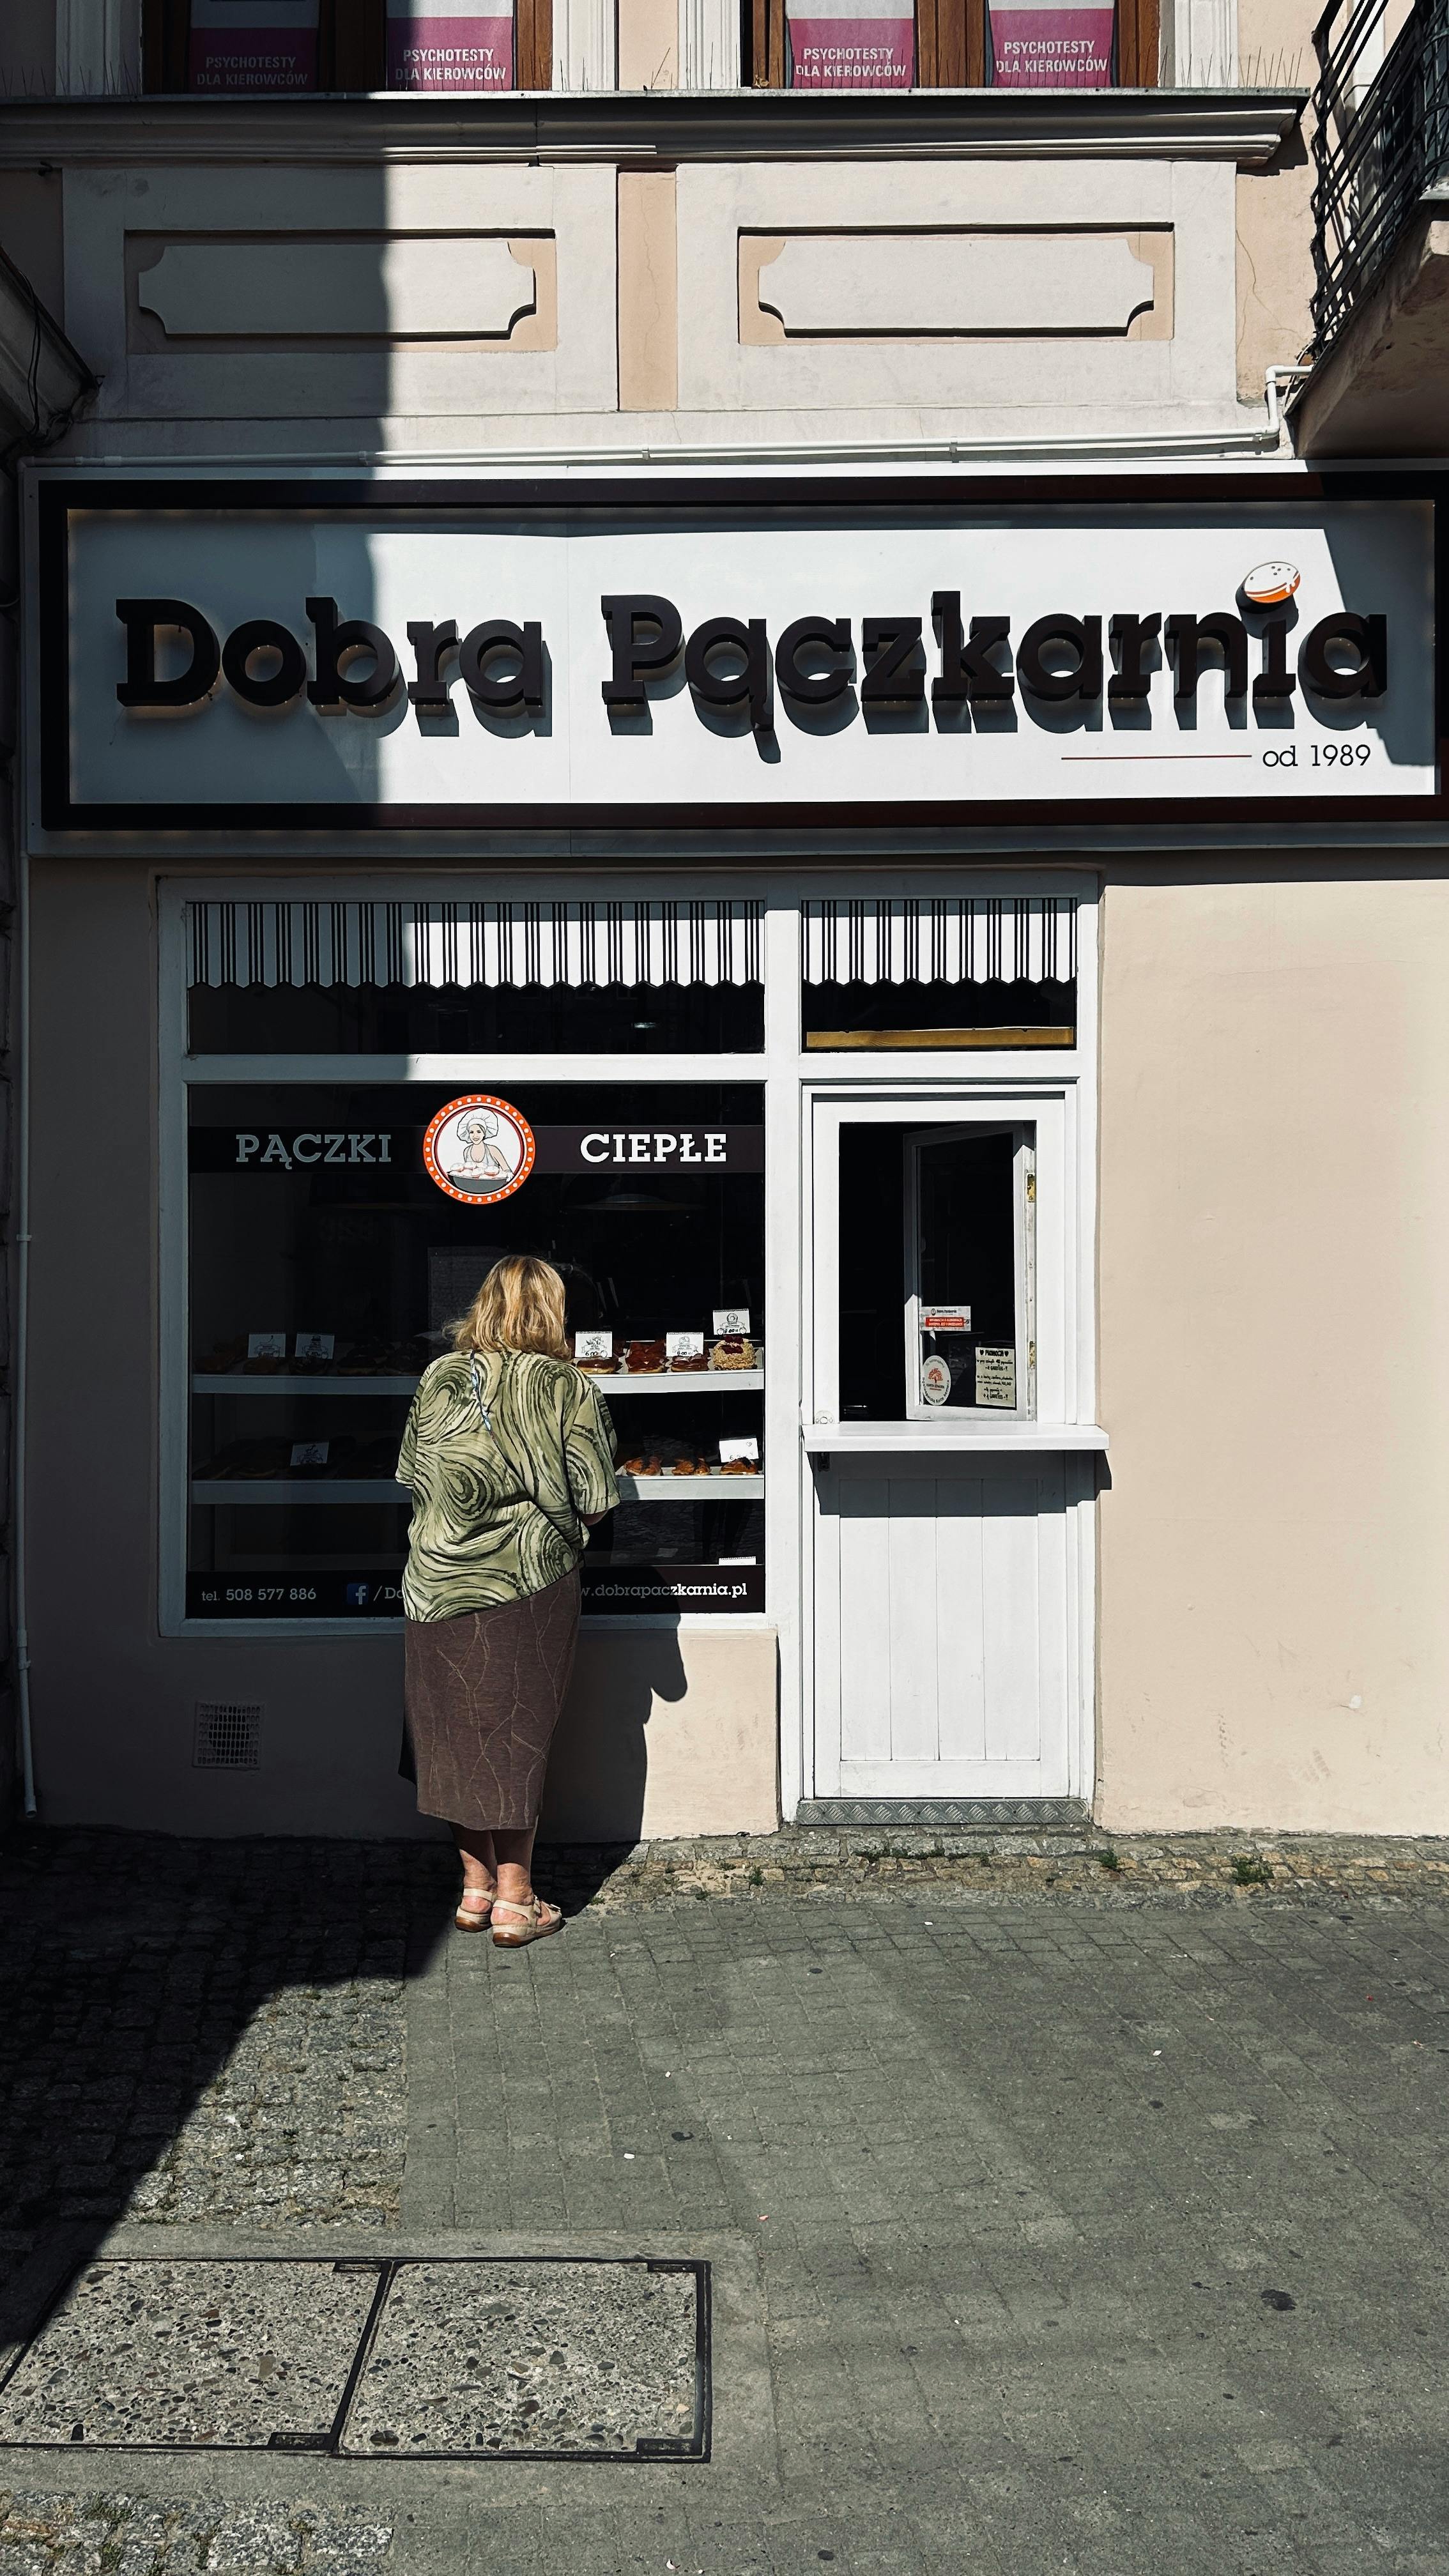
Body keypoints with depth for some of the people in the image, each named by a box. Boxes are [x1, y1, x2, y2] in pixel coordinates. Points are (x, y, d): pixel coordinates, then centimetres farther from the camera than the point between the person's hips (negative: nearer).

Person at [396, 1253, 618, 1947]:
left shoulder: (437, 1380, 2)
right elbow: (594, 1504, -7)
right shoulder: (569, 1389, -8)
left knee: (458, 1732, 14)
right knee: (517, 1736, 7)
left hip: (437, 1585, 3)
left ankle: (476, 1886, 23)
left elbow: (413, 1480, 9)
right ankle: (515, 1899, 14)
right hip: (527, 1585, -3)